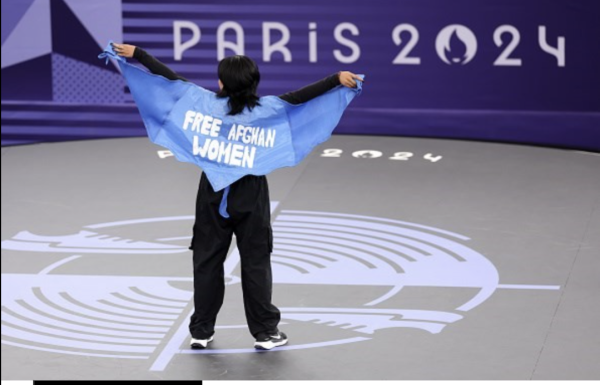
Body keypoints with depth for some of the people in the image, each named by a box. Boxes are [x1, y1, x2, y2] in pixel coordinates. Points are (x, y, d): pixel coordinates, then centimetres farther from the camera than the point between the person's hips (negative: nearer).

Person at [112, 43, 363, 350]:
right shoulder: (265, 109, -11)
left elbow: (172, 79, -5)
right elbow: (301, 96, -15)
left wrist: (137, 54, 0)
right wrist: (337, 79, -15)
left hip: (213, 196, 1)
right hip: (250, 199, -1)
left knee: (207, 262, 10)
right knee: (256, 264, 7)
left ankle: (201, 331, 15)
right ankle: (265, 332, 11)